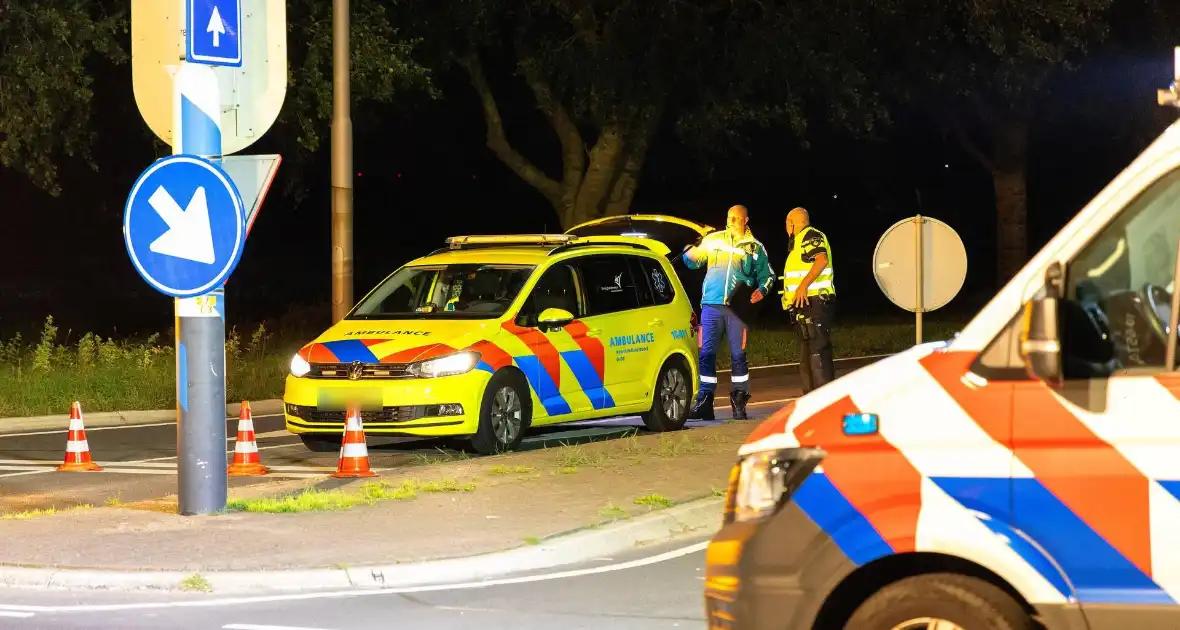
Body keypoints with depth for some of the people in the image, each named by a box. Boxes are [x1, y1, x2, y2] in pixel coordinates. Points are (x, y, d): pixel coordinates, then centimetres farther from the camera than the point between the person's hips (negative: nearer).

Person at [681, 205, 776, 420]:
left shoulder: (755, 248, 11)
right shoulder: (712, 240, 11)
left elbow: (767, 275, 17)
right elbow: (693, 261, 12)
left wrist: (762, 290, -4)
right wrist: (689, 252, -12)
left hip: (738, 308, -1)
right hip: (711, 305, 1)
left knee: (738, 355, -1)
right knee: (706, 353, -2)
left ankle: (738, 402, 8)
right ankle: (703, 403, 2)